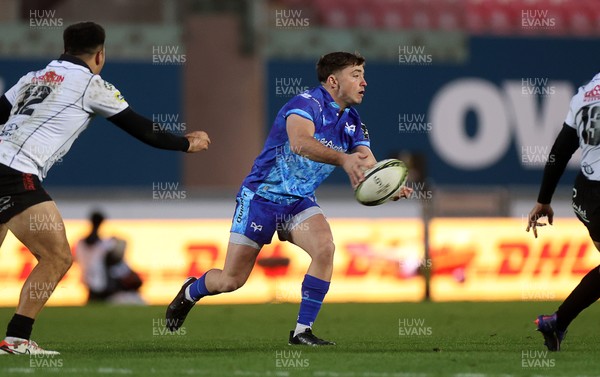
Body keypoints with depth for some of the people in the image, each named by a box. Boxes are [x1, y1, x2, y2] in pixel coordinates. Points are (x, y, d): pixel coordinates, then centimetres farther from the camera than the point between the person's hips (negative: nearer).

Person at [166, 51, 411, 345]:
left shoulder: (352, 123, 1)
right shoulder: (307, 104, -22)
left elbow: (369, 171, -7)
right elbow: (299, 142, -42)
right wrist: (342, 158, -57)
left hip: (299, 202, 6)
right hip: (261, 197, -6)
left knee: (325, 247, -25)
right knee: (231, 281, -1)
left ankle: (302, 331, -16)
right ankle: (191, 292, 35)